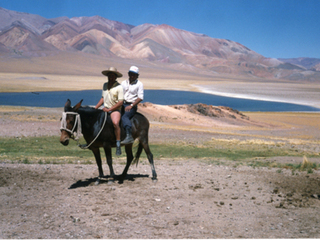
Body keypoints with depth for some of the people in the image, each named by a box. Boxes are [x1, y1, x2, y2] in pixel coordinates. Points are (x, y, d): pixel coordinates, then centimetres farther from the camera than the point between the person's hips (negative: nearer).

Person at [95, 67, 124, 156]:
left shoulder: (119, 87, -10)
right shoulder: (105, 85, 10)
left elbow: (120, 102, -15)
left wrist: (109, 109, -18)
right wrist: (95, 108, 9)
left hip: (115, 109, -7)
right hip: (105, 109, 7)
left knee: (115, 123, -33)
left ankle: (118, 145, -28)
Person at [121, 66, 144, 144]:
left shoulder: (139, 84, 2)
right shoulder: (123, 83, 16)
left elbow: (140, 98, -7)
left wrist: (131, 106, -17)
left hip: (132, 105, -6)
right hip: (122, 104, 6)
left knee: (125, 117, -31)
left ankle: (129, 136, -40)